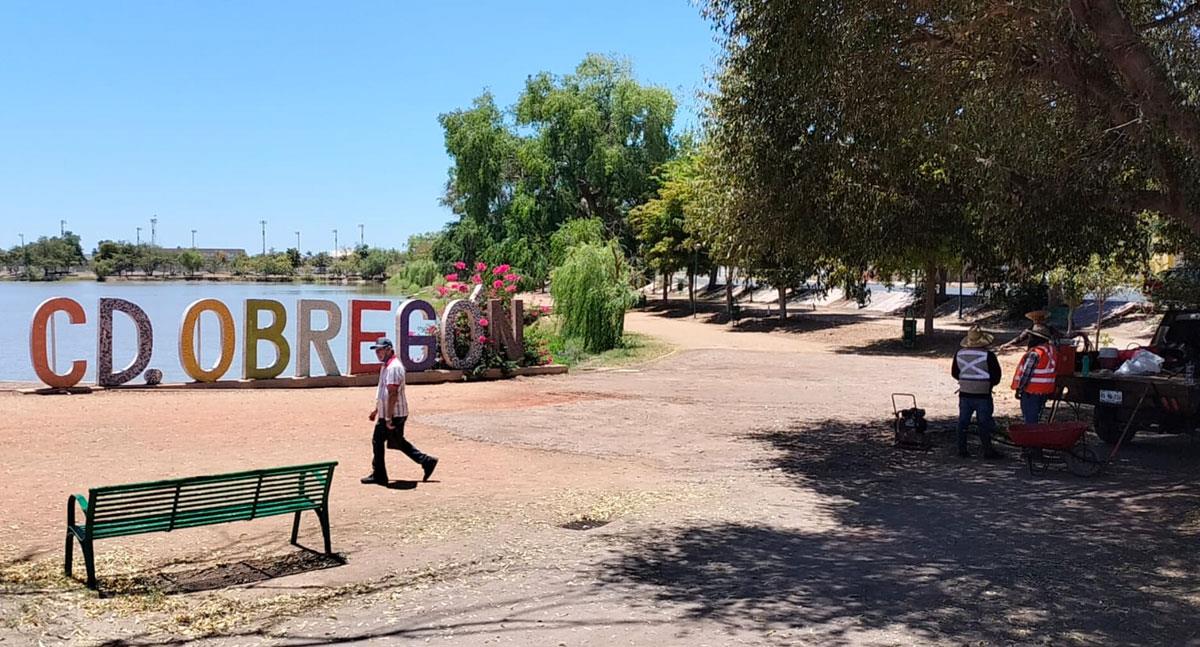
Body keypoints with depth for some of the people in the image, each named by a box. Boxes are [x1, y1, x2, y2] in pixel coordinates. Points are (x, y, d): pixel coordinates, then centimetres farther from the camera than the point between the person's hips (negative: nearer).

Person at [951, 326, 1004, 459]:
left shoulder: (959, 354, 0)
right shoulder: (988, 356, -13)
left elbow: (954, 373, 10)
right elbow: (996, 376, -8)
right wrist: (989, 384, 12)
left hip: (964, 394, 4)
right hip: (983, 396, -4)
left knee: (963, 422, 10)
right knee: (984, 423, 3)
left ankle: (962, 449, 13)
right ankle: (988, 451, 6)